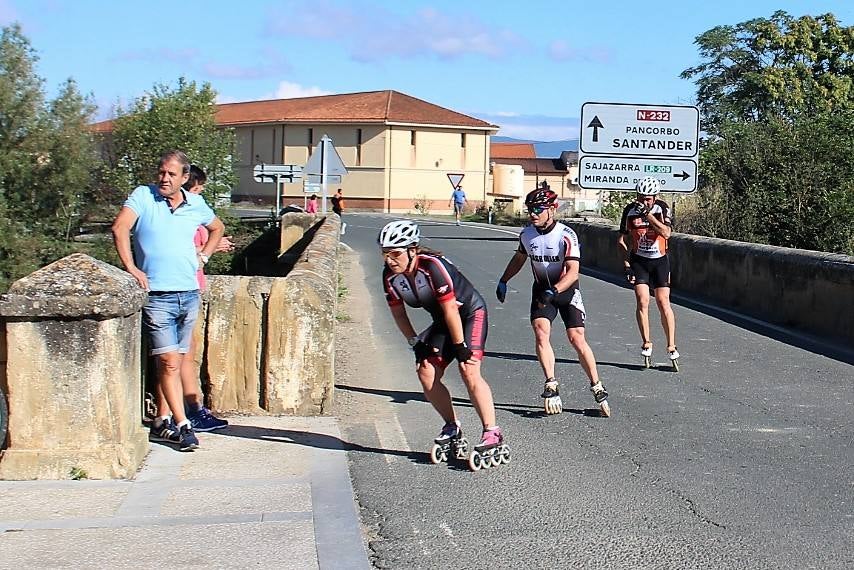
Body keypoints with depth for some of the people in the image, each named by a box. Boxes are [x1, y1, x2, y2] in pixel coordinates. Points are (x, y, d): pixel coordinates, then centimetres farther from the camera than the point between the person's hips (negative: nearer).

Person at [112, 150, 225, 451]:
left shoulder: (196, 204, 10)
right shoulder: (143, 196, -2)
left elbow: (217, 228, 30)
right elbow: (120, 228, -15)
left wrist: (204, 255, 17)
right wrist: (131, 268, -20)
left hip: (189, 294, 5)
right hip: (157, 296, -5)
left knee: (173, 363, 10)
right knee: (169, 363, -9)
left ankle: (161, 422, 20)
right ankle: (183, 426, -6)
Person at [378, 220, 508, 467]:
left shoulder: (433, 266, -33)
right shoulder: (390, 275, -12)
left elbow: (450, 311, -28)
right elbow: (398, 312, 3)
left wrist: (460, 347, -23)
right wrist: (415, 343, 1)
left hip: (470, 313, -7)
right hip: (442, 321, 7)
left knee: (469, 370, -22)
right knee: (426, 372, -5)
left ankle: (492, 432, -16)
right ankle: (452, 427, 12)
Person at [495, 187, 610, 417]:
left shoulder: (566, 235, -21)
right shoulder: (527, 234, -4)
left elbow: (573, 272, -28)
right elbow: (519, 258, 18)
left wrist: (553, 291, -41)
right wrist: (503, 281, 16)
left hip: (567, 290, -4)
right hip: (542, 290, 4)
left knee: (577, 339, -10)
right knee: (541, 332, -19)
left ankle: (598, 388, 3)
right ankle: (551, 386, -16)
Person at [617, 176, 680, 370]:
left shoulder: (662, 208, -9)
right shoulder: (630, 211, -5)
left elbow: (666, 233, -23)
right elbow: (622, 239, 2)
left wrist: (649, 215, -28)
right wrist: (627, 264, -4)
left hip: (660, 261, -1)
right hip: (638, 261, 1)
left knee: (663, 302, -5)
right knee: (642, 301, -10)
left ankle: (671, 347, 3)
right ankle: (646, 343, 3)